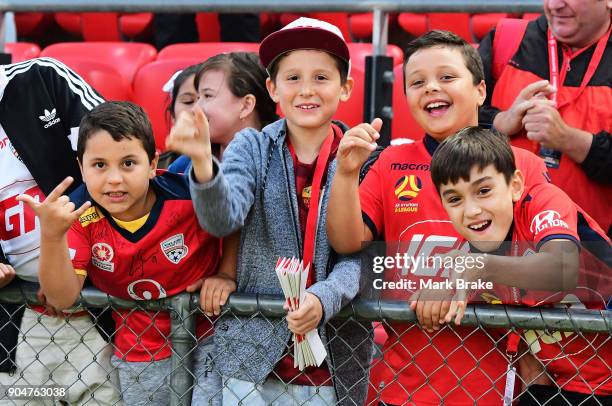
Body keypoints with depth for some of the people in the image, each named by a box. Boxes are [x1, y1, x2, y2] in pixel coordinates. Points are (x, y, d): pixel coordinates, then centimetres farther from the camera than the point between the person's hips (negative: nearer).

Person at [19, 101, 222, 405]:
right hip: (139, 355, 2)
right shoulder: (79, 213, -16)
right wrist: (52, 236, -33)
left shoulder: (188, 194, -24)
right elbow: (62, 299, -20)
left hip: (208, 337, -2)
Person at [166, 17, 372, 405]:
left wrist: (325, 298, -24)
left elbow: (360, 254, -6)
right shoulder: (252, 147, -2)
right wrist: (203, 162, -36)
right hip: (253, 355, 0)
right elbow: (223, 218, -17)